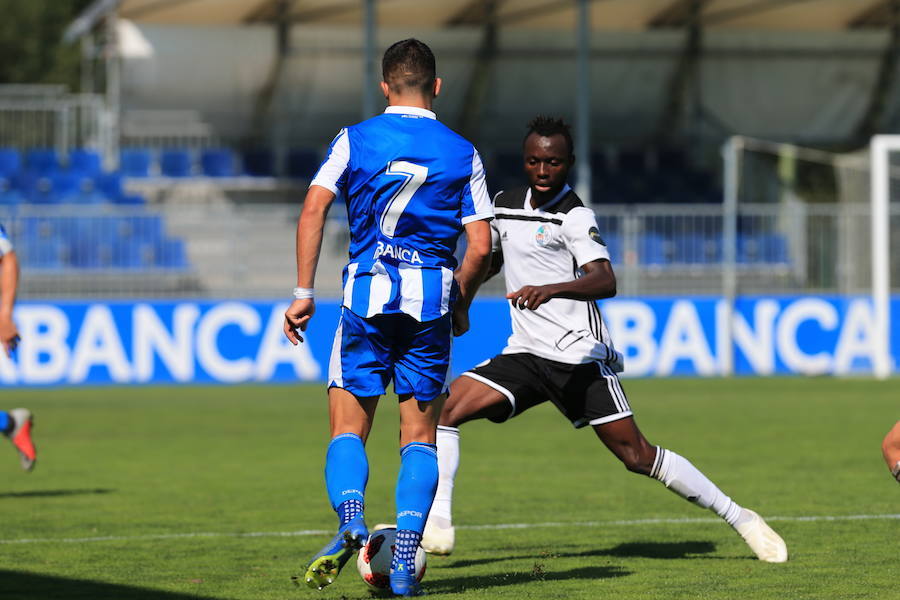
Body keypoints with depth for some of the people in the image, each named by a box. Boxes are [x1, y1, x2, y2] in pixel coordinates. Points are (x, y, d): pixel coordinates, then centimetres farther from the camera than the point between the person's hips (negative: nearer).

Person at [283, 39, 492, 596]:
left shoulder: (355, 140, 5)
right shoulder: (463, 153, 6)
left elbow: (314, 209, -6)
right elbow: (480, 247, 2)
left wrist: (304, 294, -3)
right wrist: (461, 304, 19)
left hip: (368, 294, -1)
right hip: (432, 297, 1)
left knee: (348, 428, 6)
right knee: (420, 435, 8)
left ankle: (350, 523, -22)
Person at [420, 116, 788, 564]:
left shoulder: (573, 216, -10)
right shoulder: (504, 206, 11)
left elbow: (605, 281, -26)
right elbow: (489, 260, 32)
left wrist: (551, 290, -42)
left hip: (578, 355, -6)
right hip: (523, 354, 6)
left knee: (636, 455, -8)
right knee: (446, 409, -13)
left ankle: (739, 518, 4)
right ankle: (437, 525, -10)